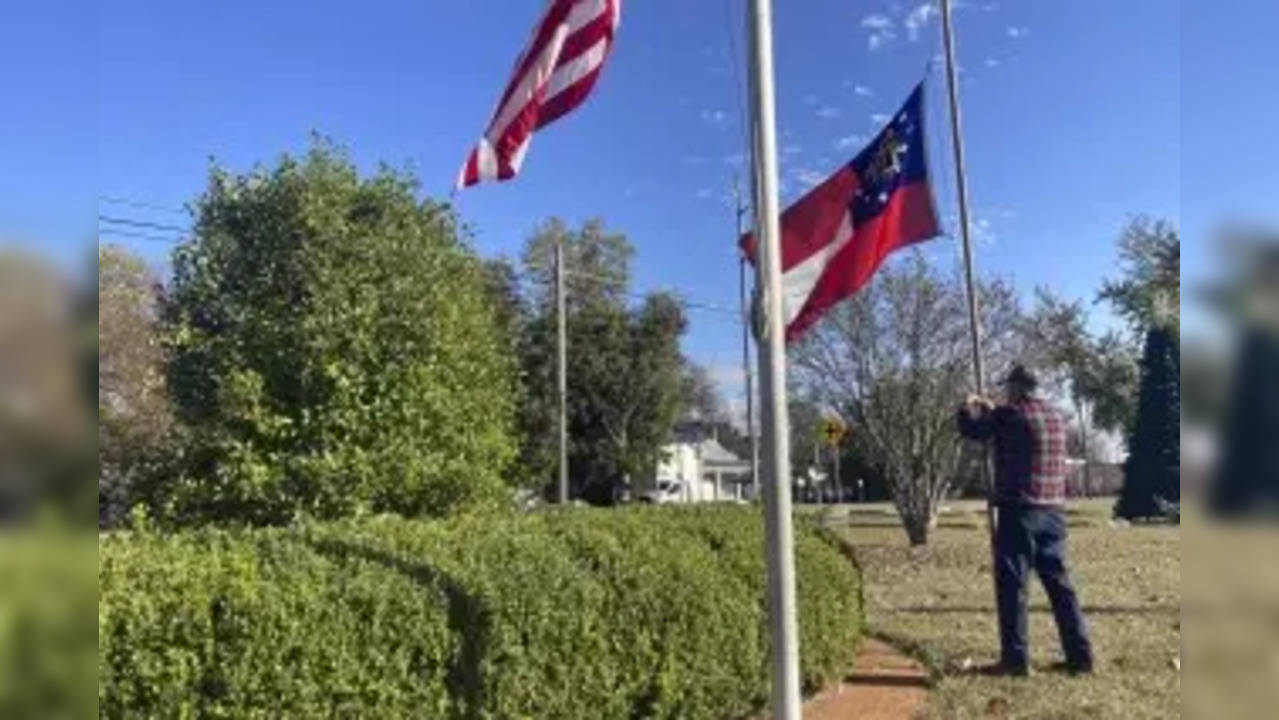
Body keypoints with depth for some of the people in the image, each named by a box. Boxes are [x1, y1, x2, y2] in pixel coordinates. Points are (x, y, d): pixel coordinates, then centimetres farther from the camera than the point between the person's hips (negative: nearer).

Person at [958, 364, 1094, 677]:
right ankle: (1080, 655, 14)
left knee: (1012, 585, -1)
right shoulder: (1056, 417, 12)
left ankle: (1015, 659, 1)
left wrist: (969, 408, 20)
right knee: (1059, 583, 13)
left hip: (1020, 510, -7)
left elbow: (971, 429, -1)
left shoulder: (1010, 414, -10)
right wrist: (991, 410, 35)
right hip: (1053, 511, 7)